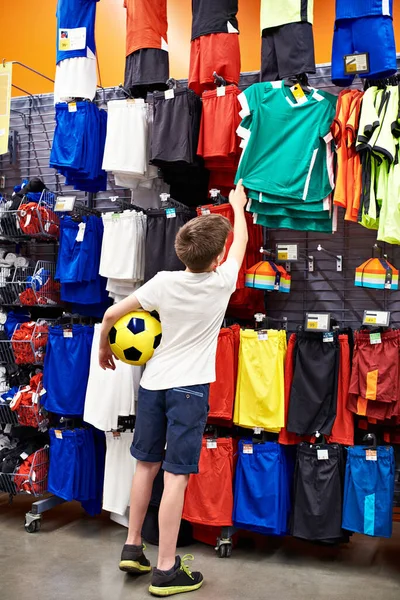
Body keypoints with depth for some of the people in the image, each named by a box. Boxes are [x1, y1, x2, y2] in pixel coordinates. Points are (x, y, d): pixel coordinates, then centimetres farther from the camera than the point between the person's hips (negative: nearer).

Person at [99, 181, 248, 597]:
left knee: (146, 464, 17)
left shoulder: (163, 281, -4)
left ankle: (132, 547, 30)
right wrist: (238, 206, 29)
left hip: (153, 382, 4)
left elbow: (112, 315, 1)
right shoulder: (222, 282, -8)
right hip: (189, 387, -4)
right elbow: (242, 241, 11)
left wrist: (104, 347, 20)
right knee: (176, 476, 0)